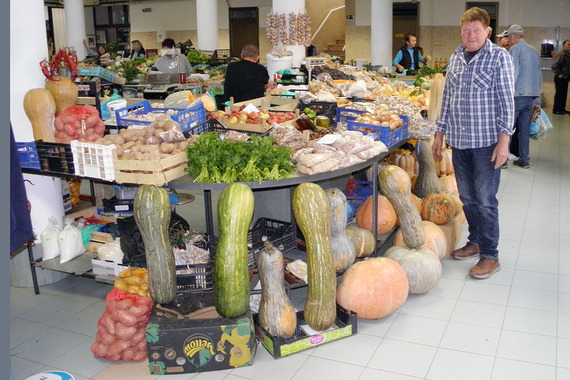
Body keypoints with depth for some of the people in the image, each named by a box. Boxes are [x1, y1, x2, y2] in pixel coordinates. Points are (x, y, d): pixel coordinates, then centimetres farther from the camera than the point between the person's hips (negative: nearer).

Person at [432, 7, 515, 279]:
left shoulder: (499, 57, -5)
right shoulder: (455, 58, 11)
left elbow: (507, 101, -9)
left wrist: (504, 140, -15)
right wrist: (440, 133, 14)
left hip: (487, 141, -5)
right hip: (459, 140, 5)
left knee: (485, 200, -2)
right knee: (467, 197, 13)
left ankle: (490, 256, 8)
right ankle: (475, 242, 30)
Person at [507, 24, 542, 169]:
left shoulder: (515, 49, -5)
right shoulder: (534, 51, 17)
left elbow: (513, 73, -15)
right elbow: (539, 76, 19)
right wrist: (537, 99, 23)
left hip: (518, 94, -7)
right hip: (532, 96, 7)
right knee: (525, 129, 11)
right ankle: (524, 160, 15)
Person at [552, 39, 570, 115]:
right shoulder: (561, 54, -15)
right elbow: (554, 66, -22)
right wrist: (559, 74, -18)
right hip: (560, 78, -9)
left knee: (564, 94, 13)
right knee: (559, 94, -5)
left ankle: (562, 109, 21)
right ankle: (556, 110, 1)